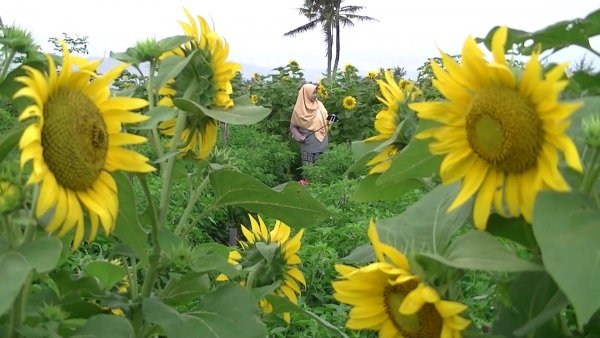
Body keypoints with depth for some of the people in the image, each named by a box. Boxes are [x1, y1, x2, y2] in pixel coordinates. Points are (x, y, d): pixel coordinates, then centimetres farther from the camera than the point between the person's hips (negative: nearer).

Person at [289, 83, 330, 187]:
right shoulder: (299, 109, -4)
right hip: (308, 143, -3)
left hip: (322, 142, 4)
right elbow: (293, 126, 3)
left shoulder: (319, 105, 6)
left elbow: (326, 119, 16)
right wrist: (298, 136, -14)